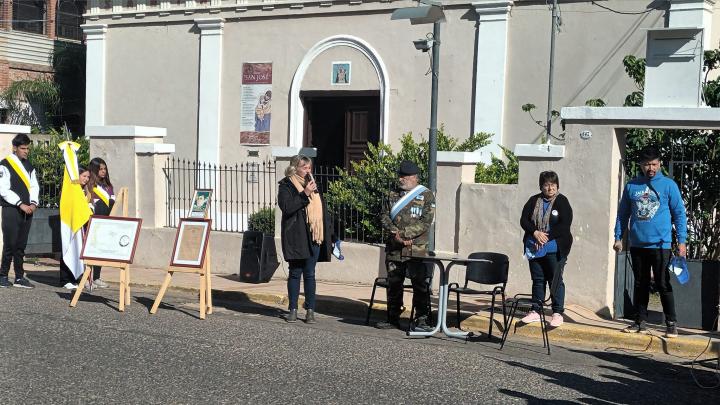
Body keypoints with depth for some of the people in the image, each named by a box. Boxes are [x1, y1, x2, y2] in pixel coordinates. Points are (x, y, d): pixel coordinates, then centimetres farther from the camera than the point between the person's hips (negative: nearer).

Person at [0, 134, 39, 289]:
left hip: (27, 211, 6)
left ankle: (19, 277, 11)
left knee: (21, 245, 8)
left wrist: (33, 202, -4)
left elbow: (34, 186, 14)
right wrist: (20, 204, -15)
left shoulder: (29, 166, 14)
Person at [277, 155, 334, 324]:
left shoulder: (313, 186, 16)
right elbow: (286, 207, -16)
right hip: (296, 238, -4)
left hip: (314, 237, 4)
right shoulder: (286, 186, 0)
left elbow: (322, 209, 19)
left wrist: (327, 232, 11)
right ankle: (293, 309, 12)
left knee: (310, 274, 5)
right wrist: (305, 194, -20)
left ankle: (310, 310, 9)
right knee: (295, 273, 3)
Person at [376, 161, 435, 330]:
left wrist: (403, 233, -17)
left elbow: (426, 222, -9)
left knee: (420, 285, -3)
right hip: (394, 249, 4)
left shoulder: (426, 195, 0)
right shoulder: (393, 194, 13)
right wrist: (395, 233, -11)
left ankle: (421, 320, 3)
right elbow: (385, 217, 7)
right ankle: (393, 319, 21)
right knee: (393, 284, 11)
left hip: (417, 250, -4)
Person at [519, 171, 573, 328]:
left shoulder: (562, 202, -3)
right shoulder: (534, 201, 10)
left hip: (555, 249, -4)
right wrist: (535, 233, -13)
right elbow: (524, 220, 4)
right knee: (538, 280, 10)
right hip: (535, 248, 4)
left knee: (555, 280, -3)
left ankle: (558, 313, 3)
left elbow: (564, 225, -13)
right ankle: (536, 311, 17)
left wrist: (547, 237, -17)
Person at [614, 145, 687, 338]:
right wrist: (618, 237, 9)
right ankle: (640, 322, 19)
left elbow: (679, 213, 0)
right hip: (637, 245, 3)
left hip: (660, 245, -3)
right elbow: (623, 213, 13)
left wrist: (682, 240, -6)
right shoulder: (631, 186, 7)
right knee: (640, 285, 11)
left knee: (663, 285, -3)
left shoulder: (668, 185, -1)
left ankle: (671, 324, 4)